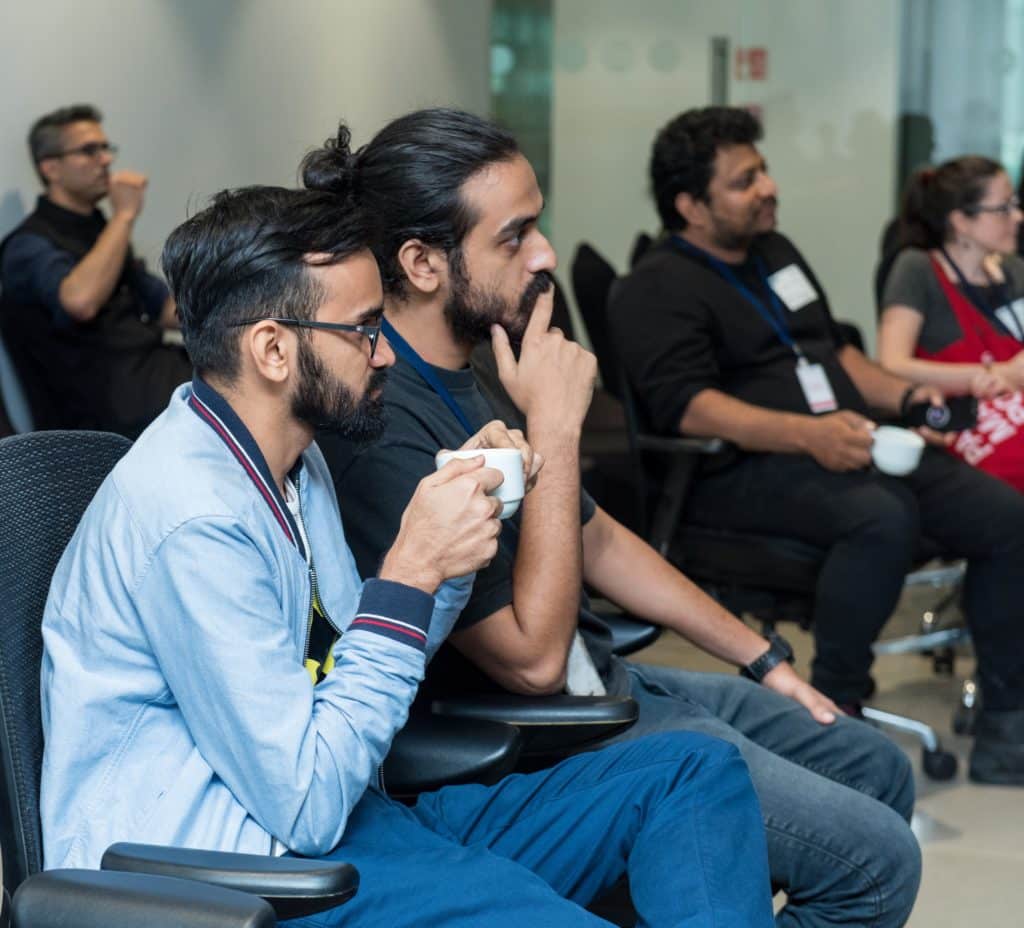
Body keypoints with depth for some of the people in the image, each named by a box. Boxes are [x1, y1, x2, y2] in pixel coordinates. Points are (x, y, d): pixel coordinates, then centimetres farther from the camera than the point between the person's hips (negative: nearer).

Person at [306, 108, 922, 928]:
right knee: (877, 861, -11)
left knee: (880, 769, 16)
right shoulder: (383, 428, -27)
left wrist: (763, 660, 18)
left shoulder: (473, 369, 4)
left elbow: (597, 538, 16)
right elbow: (532, 658, -26)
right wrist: (555, 425, -24)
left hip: (604, 682, 10)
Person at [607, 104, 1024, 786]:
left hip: (847, 445, 8)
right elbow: (688, 406, -19)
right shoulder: (655, 292, -5)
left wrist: (902, 394, 13)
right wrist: (808, 434, -31)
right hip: (745, 469, -8)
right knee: (882, 517, -37)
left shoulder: (776, 252, 23)